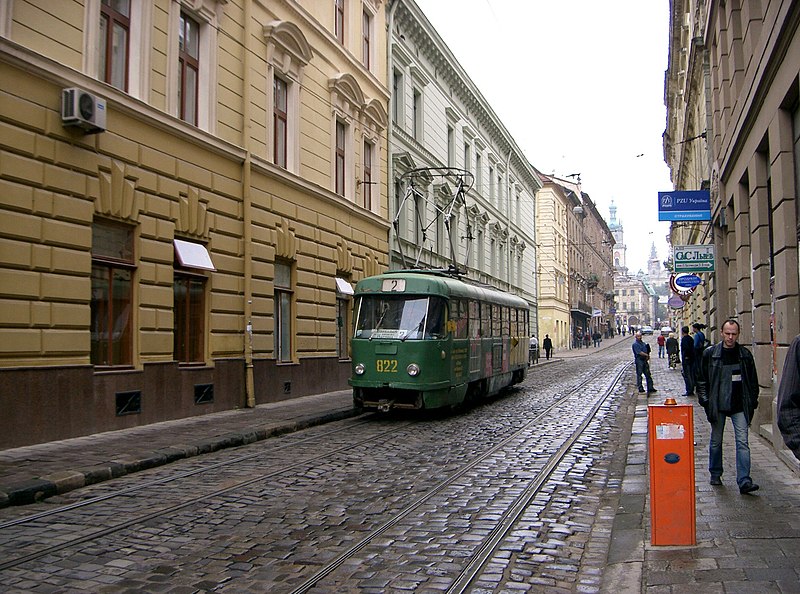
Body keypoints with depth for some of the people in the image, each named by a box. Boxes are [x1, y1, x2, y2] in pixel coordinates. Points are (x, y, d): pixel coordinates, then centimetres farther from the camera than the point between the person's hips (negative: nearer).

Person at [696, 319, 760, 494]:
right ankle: (715, 474, 28)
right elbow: (702, 380, 3)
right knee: (716, 442, 12)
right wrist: (705, 401, -4)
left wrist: (752, 403, 6)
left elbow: (753, 381, 11)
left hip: (740, 407, 0)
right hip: (718, 406, 0)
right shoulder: (710, 354, -1)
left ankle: (744, 481, -7)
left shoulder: (745, 355, 4)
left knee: (742, 442, -7)